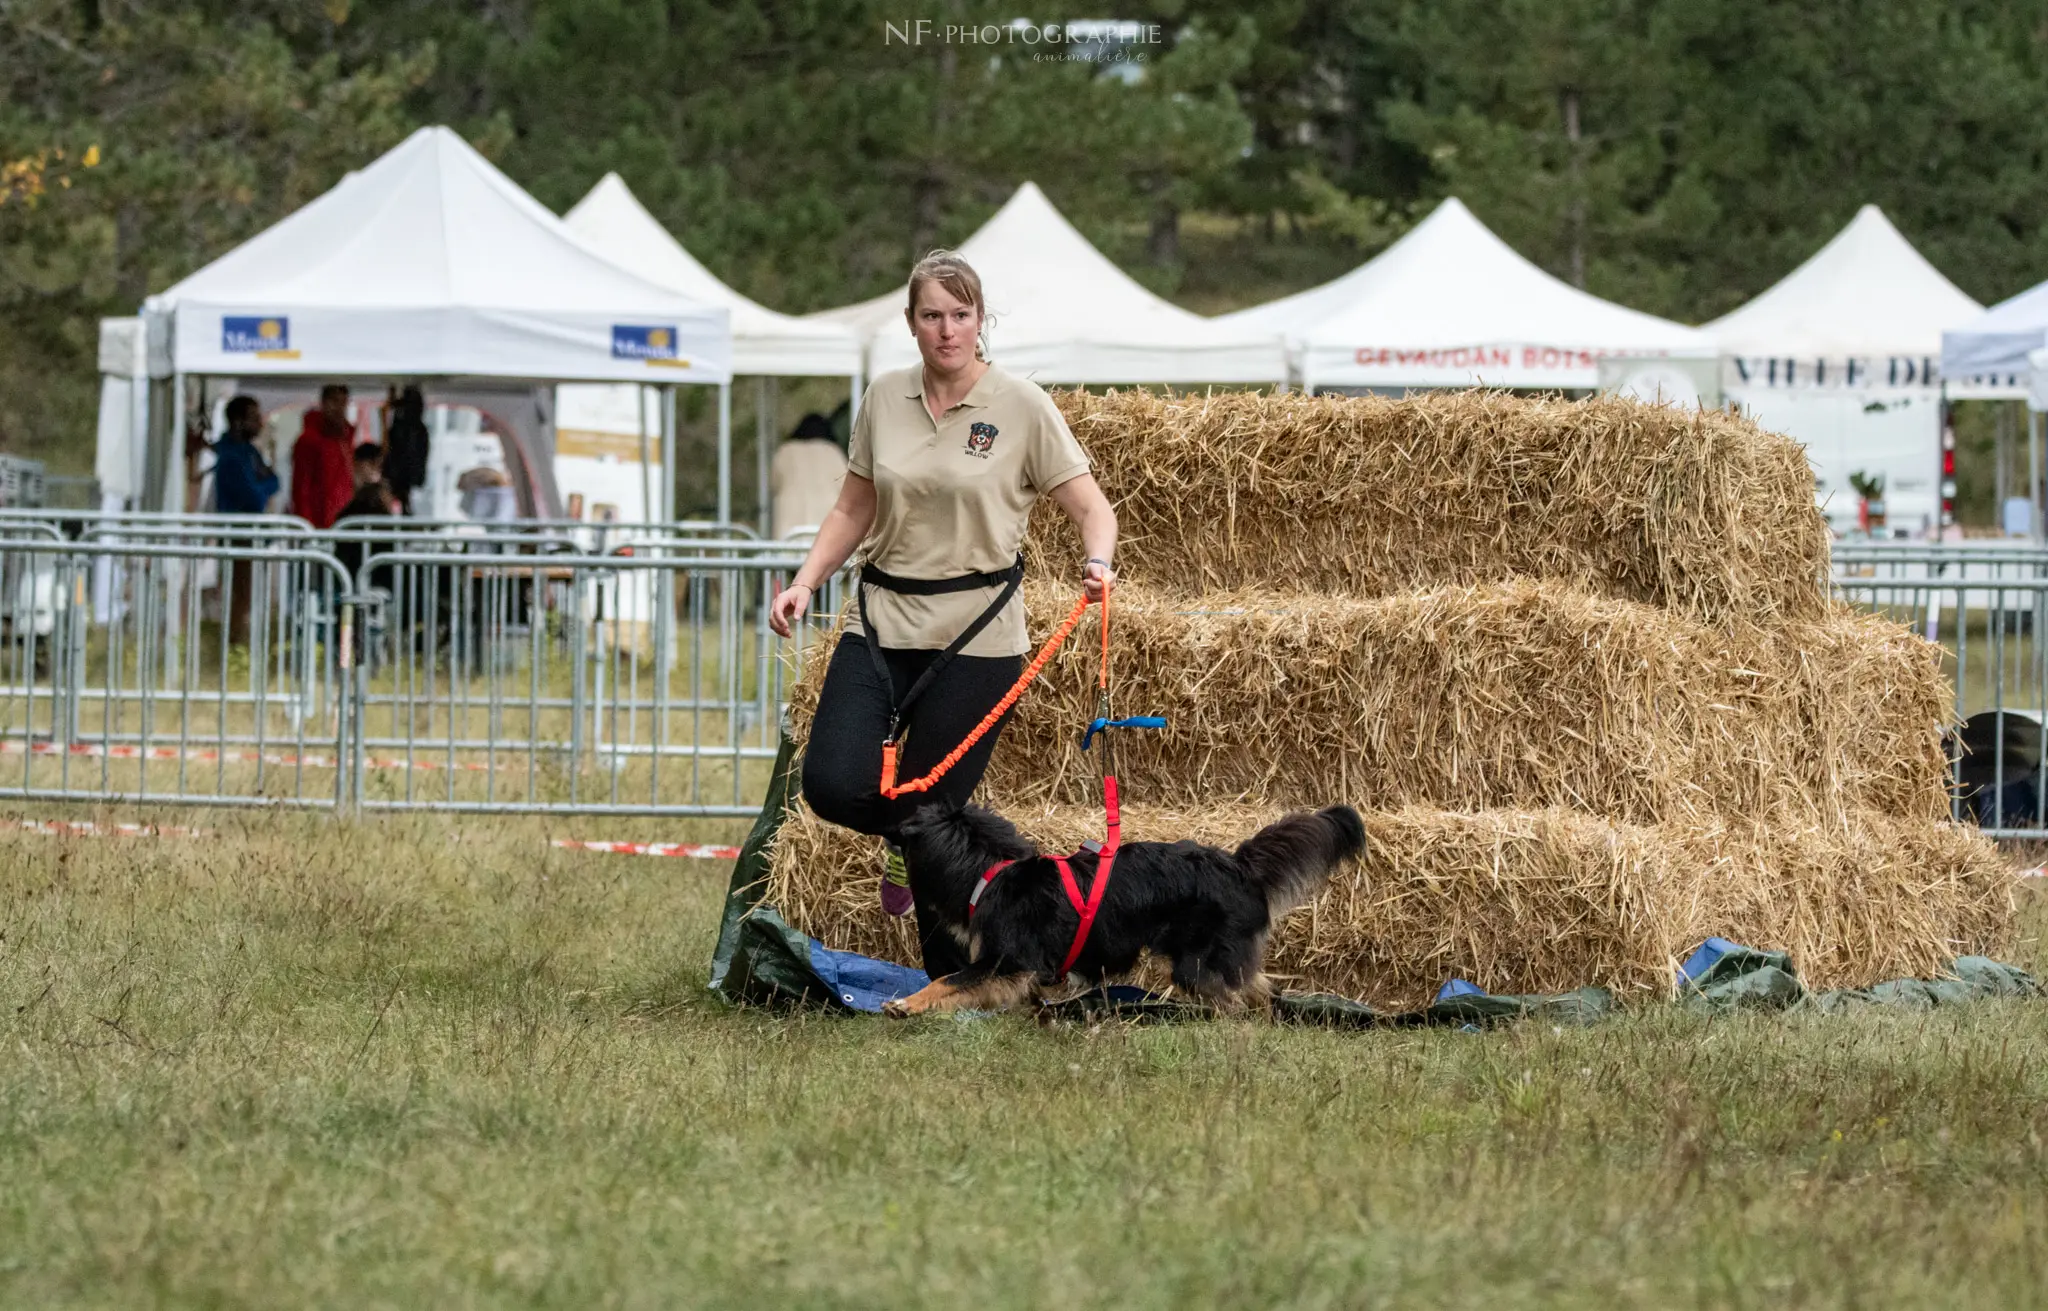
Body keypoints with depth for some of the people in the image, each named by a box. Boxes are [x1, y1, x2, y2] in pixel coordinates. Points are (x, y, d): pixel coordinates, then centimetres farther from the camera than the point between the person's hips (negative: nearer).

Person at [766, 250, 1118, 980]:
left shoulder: (1020, 407, -4)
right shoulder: (885, 400, 7)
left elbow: (1092, 509, -4)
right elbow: (853, 510, 16)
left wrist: (1098, 563, -25)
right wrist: (805, 584, 3)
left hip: (974, 636, -4)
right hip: (883, 620, 4)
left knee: (936, 813, -4)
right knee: (832, 785, -12)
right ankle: (905, 841, 23)